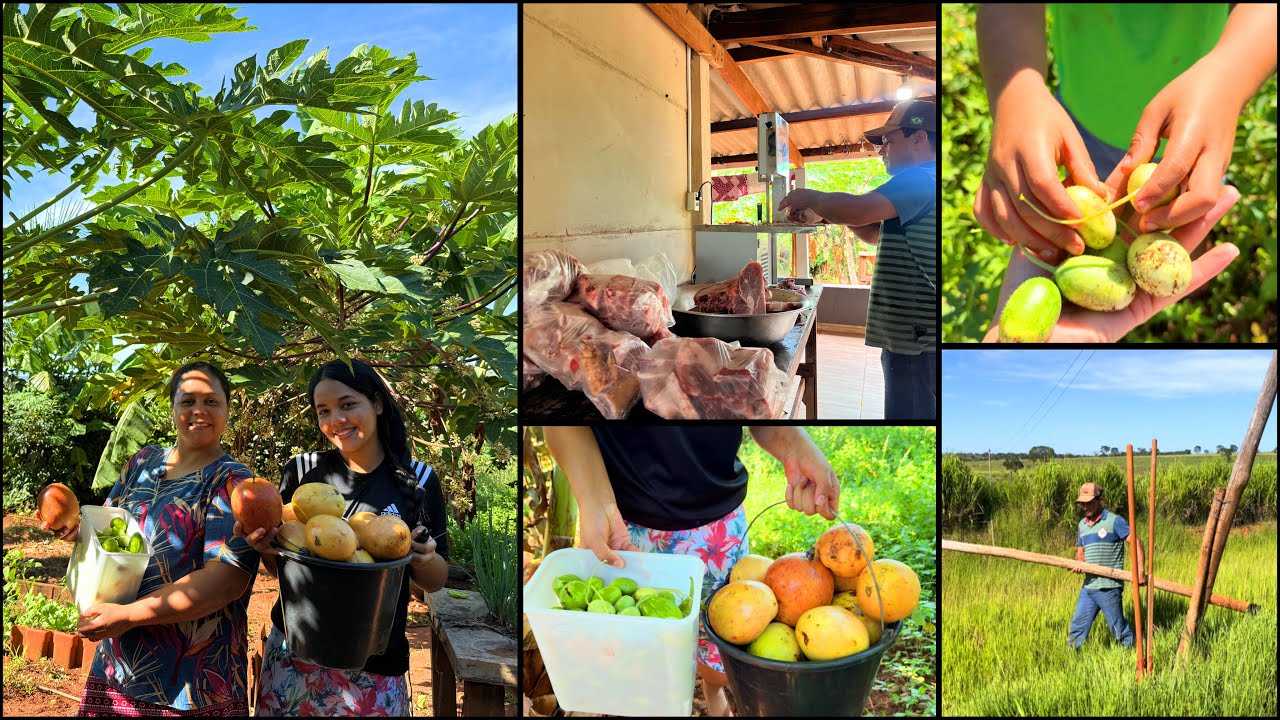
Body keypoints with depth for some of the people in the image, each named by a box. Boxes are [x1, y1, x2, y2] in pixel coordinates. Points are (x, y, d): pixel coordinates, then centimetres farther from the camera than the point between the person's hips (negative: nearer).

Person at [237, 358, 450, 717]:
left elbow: (435, 582, 4)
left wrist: (423, 559, -18)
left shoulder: (418, 481, -3)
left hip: (374, 668, -1)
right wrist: (265, 547, -14)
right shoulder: (302, 470, -1)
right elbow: (279, 568, 7)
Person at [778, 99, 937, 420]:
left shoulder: (921, 179, -14)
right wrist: (829, 208, 10)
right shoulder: (921, 182, 21)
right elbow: (875, 233, 27)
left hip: (917, 340, -11)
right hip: (913, 336, 11)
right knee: (911, 416, 16)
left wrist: (810, 198, -8)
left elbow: (856, 211, -27)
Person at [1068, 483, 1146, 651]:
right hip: (1088, 586, 6)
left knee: (1119, 629, 4)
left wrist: (1140, 570, -22)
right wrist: (1078, 564, -5)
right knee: (1077, 628, 10)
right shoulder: (1082, 525, 13)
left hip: (1108, 587, -6)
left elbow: (1136, 542, -12)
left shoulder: (1114, 521, -7)